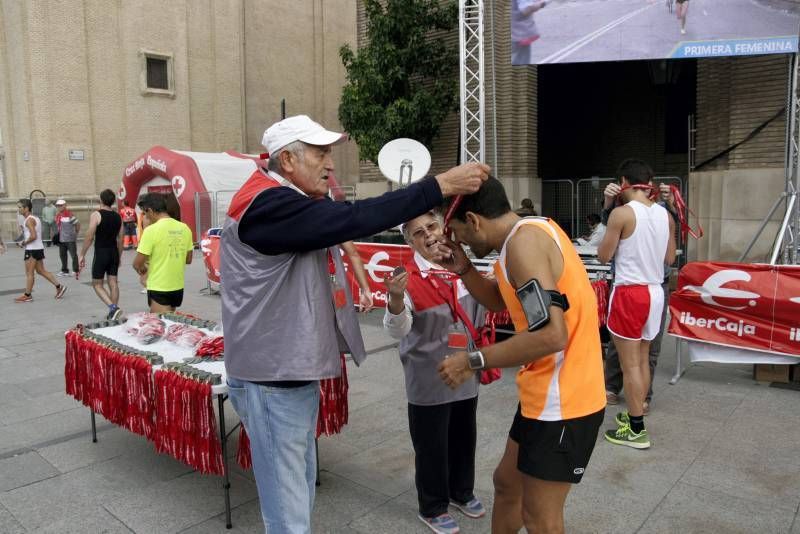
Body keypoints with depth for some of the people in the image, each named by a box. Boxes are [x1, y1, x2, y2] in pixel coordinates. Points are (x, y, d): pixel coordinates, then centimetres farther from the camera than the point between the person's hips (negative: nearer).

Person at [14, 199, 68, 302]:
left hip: (32, 249, -9)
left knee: (29, 273, -1)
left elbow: (33, 236, -24)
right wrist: (24, 241, 14)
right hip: (39, 248, 9)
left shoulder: (29, 220, -15)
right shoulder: (35, 218, 14)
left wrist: (23, 243, -12)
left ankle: (27, 295, 6)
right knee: (41, 271, 13)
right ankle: (59, 287, 11)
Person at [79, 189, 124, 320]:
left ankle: (113, 307, -14)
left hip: (101, 253, -5)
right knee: (113, 283, 9)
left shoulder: (96, 215, -10)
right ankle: (113, 314, 13)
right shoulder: (118, 217, 6)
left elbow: (89, 237, -14)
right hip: (114, 253, 5)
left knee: (97, 284, 5)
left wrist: (82, 255, -6)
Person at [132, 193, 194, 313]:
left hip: (159, 289, -7)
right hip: (178, 287, 7)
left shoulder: (151, 230, -16)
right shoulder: (184, 228, 2)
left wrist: (142, 268, 8)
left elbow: (137, 264, -13)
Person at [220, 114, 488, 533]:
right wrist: (439, 186, -27)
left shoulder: (292, 204, 13)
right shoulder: (269, 205, -21)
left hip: (294, 371, 10)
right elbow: (353, 220, -30)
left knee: (300, 488, 22)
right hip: (273, 379, -10)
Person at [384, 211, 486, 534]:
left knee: (464, 437, 21)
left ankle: (461, 493, 44)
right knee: (431, 445, 7)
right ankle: (432, 508, 29)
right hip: (428, 379, -5)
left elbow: (477, 314, 19)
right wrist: (396, 300, -43)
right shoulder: (408, 277, -16)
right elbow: (397, 330, -26)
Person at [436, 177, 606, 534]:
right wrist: (463, 268, 3)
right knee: (507, 482, 24)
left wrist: (474, 361, -22)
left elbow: (550, 335, -31)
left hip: (561, 401, -10)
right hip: (548, 394, 10)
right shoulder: (529, 233, 9)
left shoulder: (522, 241, -23)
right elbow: (500, 301, 19)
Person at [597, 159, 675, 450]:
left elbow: (604, 255, -8)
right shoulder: (665, 215, 5)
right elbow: (670, 258, 14)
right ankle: (636, 414, 31)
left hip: (629, 292, -7)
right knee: (642, 359, 18)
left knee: (630, 364, 1)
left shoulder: (622, 213, -15)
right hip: (655, 291, 7)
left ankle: (637, 430, 7)